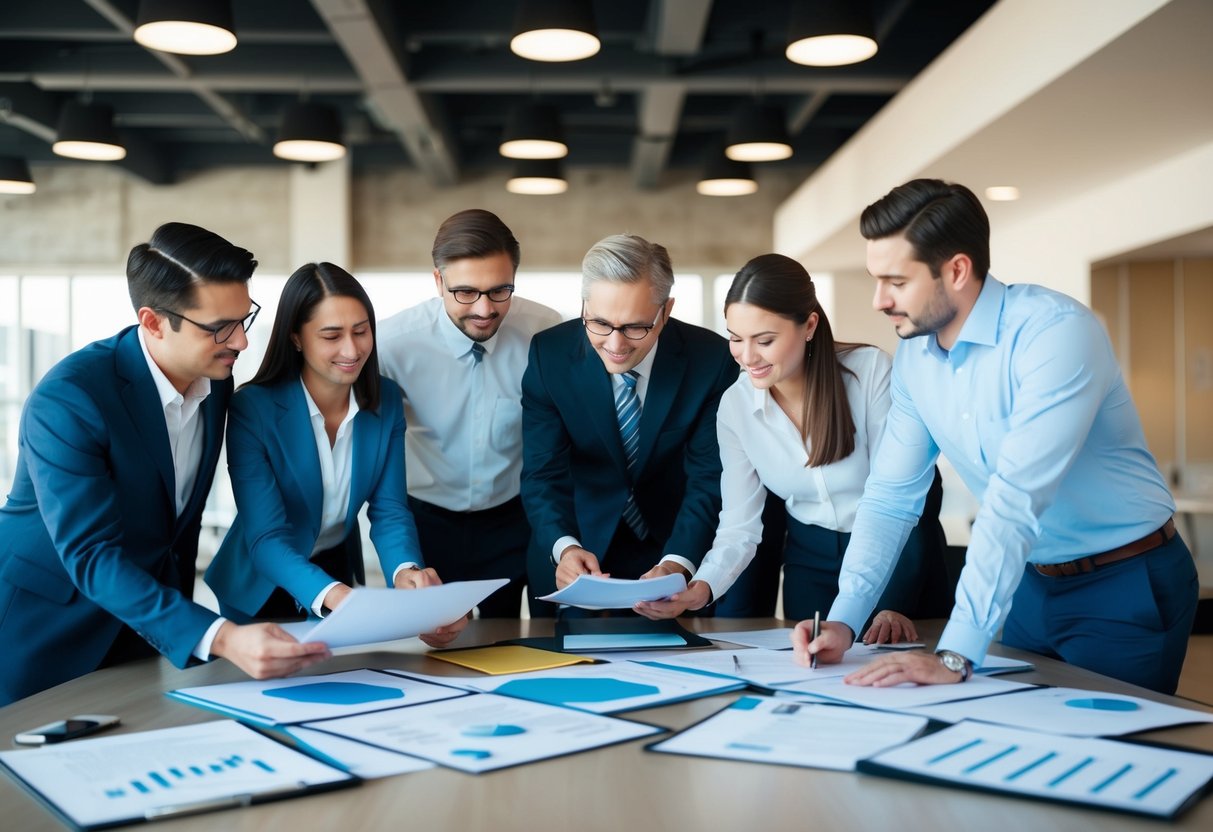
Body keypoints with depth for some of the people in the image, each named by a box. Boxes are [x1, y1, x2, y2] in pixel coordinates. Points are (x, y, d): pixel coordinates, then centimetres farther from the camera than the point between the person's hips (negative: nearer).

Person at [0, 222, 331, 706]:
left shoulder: (215, 380, -5)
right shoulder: (67, 399, -26)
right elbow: (91, 556, -32)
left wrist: (179, 620, 11)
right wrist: (218, 639, -43)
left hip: (145, 628, 6)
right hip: (45, 631, -6)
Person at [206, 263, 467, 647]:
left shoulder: (385, 401, -12)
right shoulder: (252, 409, -25)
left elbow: (389, 509, -13)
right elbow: (266, 537, -30)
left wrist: (405, 572, -36)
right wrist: (332, 596, -49)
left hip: (340, 570, 4)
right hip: (264, 588, -4)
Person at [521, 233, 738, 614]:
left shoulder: (711, 359, -17)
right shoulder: (549, 354, -15)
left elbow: (709, 478, -16)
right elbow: (543, 474, -16)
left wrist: (677, 564, -32)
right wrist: (564, 548, -35)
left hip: (679, 551, 0)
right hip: (578, 547, 0)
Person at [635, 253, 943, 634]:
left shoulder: (871, 371, -21)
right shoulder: (734, 406, -11)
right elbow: (739, 527, -9)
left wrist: (891, 603, -26)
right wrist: (701, 588, -28)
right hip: (810, 560, 3)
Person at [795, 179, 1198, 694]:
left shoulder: (1057, 332, -26)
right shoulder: (914, 357, -4)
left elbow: (1015, 501, -33)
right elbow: (891, 495, -1)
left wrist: (955, 657, -37)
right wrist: (844, 620, -13)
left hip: (1125, 588, -6)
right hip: (1029, 586, 6)